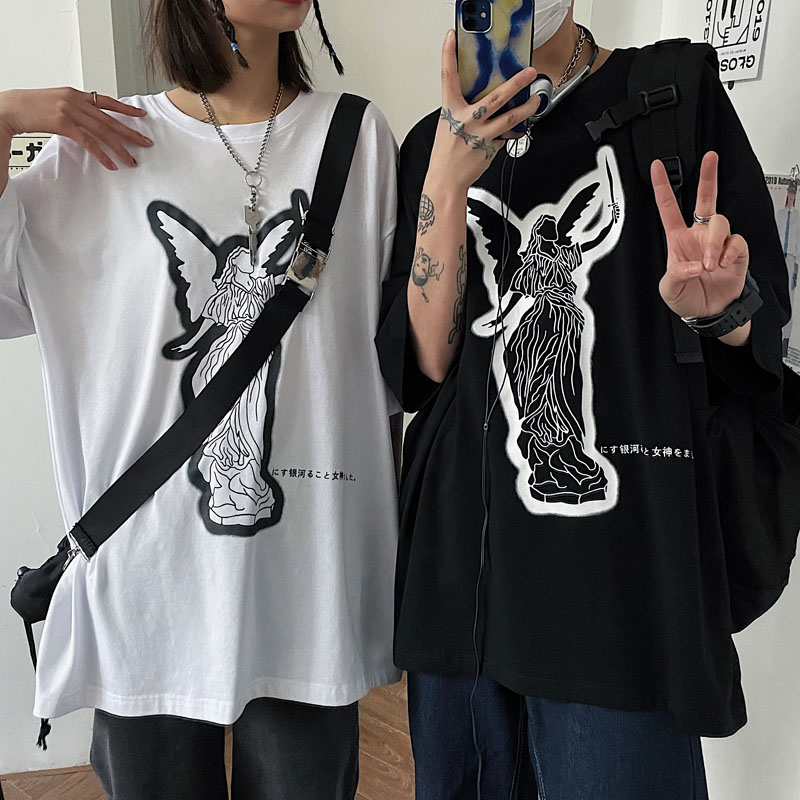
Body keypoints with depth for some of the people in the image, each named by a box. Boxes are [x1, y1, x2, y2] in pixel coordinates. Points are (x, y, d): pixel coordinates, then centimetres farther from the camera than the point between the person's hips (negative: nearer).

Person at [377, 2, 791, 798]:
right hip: (461, 548, 3)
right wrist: (447, 185, -12)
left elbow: (762, 334, 6)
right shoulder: (433, 144, 9)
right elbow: (421, 363, -3)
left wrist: (712, 306, -17)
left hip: (625, 557, -2)